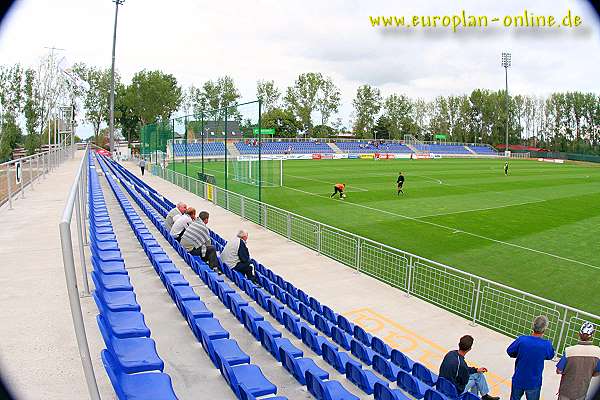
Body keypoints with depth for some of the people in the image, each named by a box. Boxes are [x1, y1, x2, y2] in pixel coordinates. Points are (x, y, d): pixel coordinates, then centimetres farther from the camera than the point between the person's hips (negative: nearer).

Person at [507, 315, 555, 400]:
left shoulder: (521, 339, -21)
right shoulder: (546, 344, -22)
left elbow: (510, 351, -5)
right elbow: (550, 356, 2)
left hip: (518, 380, 1)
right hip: (534, 383, -1)